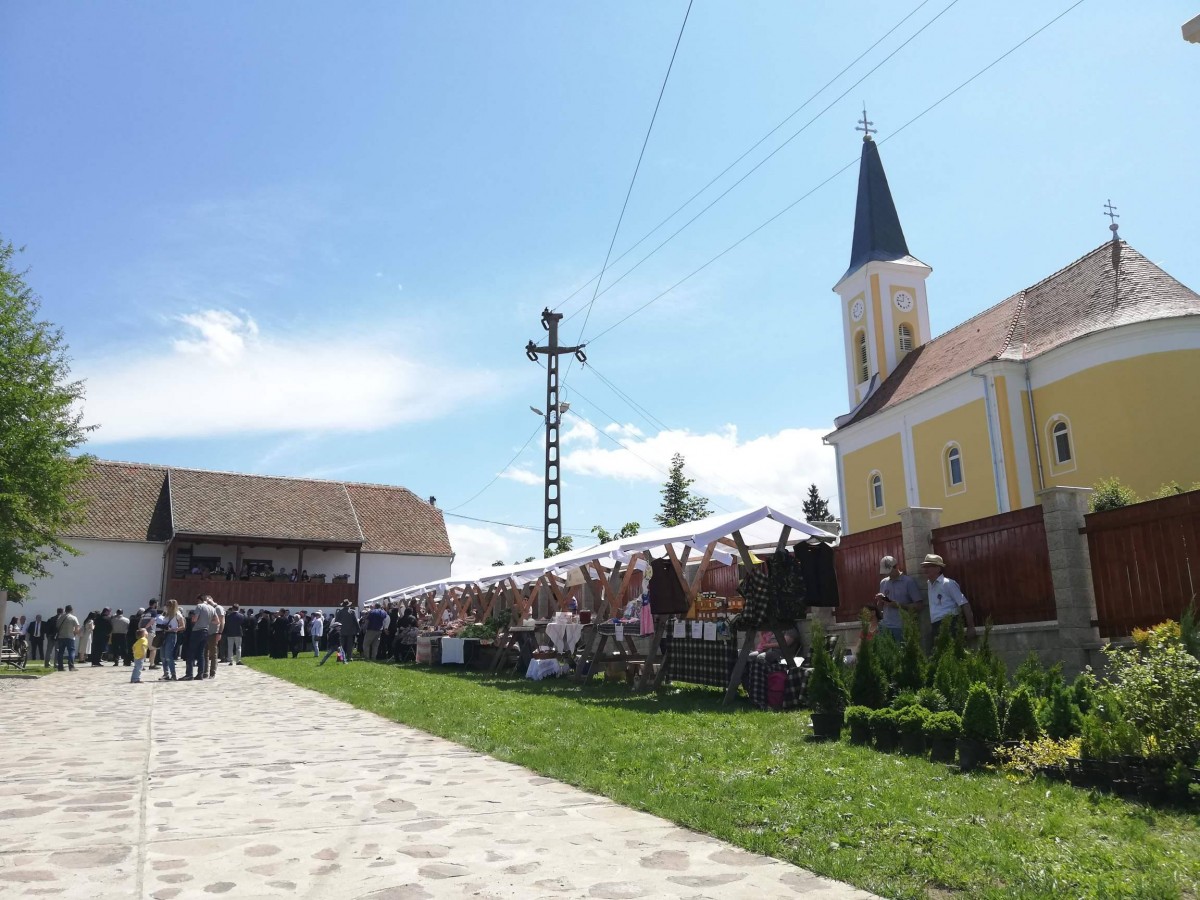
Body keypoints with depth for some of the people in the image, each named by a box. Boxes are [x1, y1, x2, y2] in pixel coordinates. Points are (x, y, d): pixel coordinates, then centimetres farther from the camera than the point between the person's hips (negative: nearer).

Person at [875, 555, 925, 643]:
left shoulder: (909, 581, -3)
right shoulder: (883, 583, 14)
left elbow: (920, 605, -6)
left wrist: (899, 605, -15)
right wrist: (880, 601, -1)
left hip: (902, 628, -4)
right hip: (885, 626, 5)